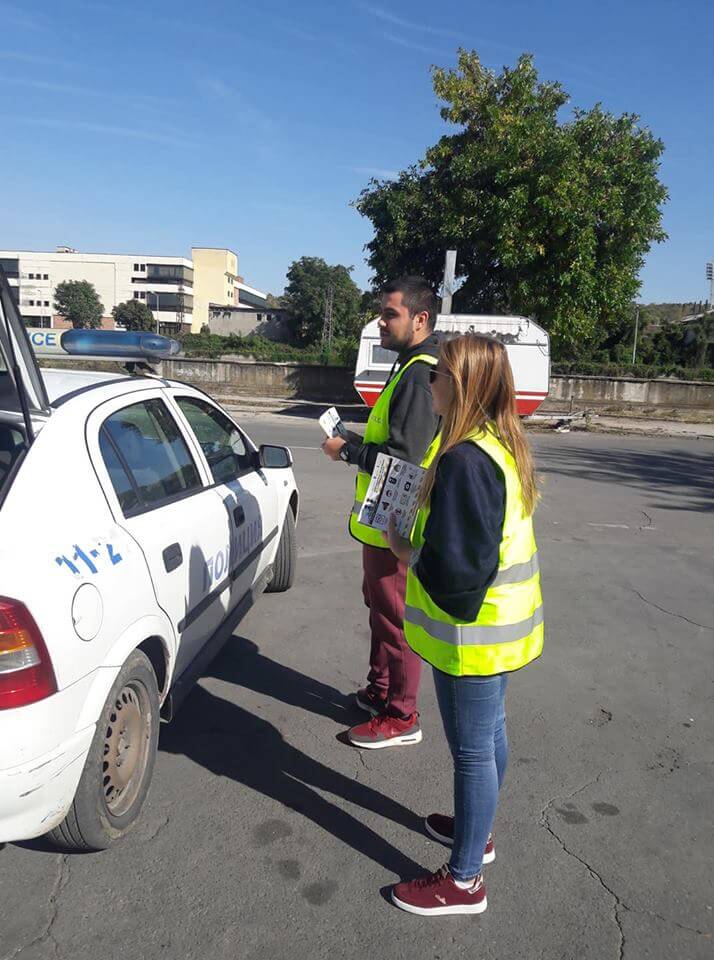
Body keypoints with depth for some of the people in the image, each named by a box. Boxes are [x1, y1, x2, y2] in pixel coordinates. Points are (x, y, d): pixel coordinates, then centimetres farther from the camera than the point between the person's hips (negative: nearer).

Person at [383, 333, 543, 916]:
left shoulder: (464, 461, -27)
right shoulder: (504, 446, 4)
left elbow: (458, 568, -29)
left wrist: (408, 553, -12)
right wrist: (422, 546, 5)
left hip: (471, 633, -10)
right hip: (503, 623, 10)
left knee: (472, 750, 5)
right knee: (489, 735, 24)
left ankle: (465, 880, 24)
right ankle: (477, 829, 46)